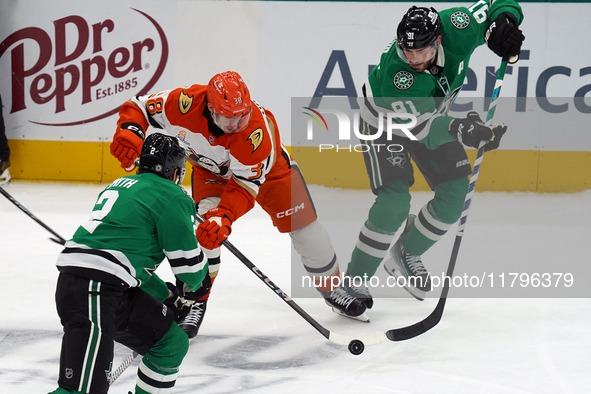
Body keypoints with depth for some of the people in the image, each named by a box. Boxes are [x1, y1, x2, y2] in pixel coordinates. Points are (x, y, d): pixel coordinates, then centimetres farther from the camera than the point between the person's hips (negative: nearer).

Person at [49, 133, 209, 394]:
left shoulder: (122, 185, 25)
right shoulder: (172, 196, -1)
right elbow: (190, 263, 1)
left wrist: (168, 294, 37)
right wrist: (191, 288, 24)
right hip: (91, 289, -9)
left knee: (173, 344, 18)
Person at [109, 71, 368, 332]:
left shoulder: (257, 128, -40)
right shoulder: (187, 103, -35)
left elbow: (246, 183, -36)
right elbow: (139, 107, -22)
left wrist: (223, 216, -50)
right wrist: (130, 132, -42)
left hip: (266, 169, -1)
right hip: (211, 169, 1)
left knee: (303, 224, -3)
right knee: (206, 228, -23)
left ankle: (331, 288, 20)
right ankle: (196, 300, -7)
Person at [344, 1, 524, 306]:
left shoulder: (457, 27, -30)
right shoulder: (394, 71, -42)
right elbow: (421, 127, -46)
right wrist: (459, 130, -65)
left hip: (432, 113, 6)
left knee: (455, 195, -2)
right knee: (394, 203, -20)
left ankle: (405, 253, 20)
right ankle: (353, 280, -6)